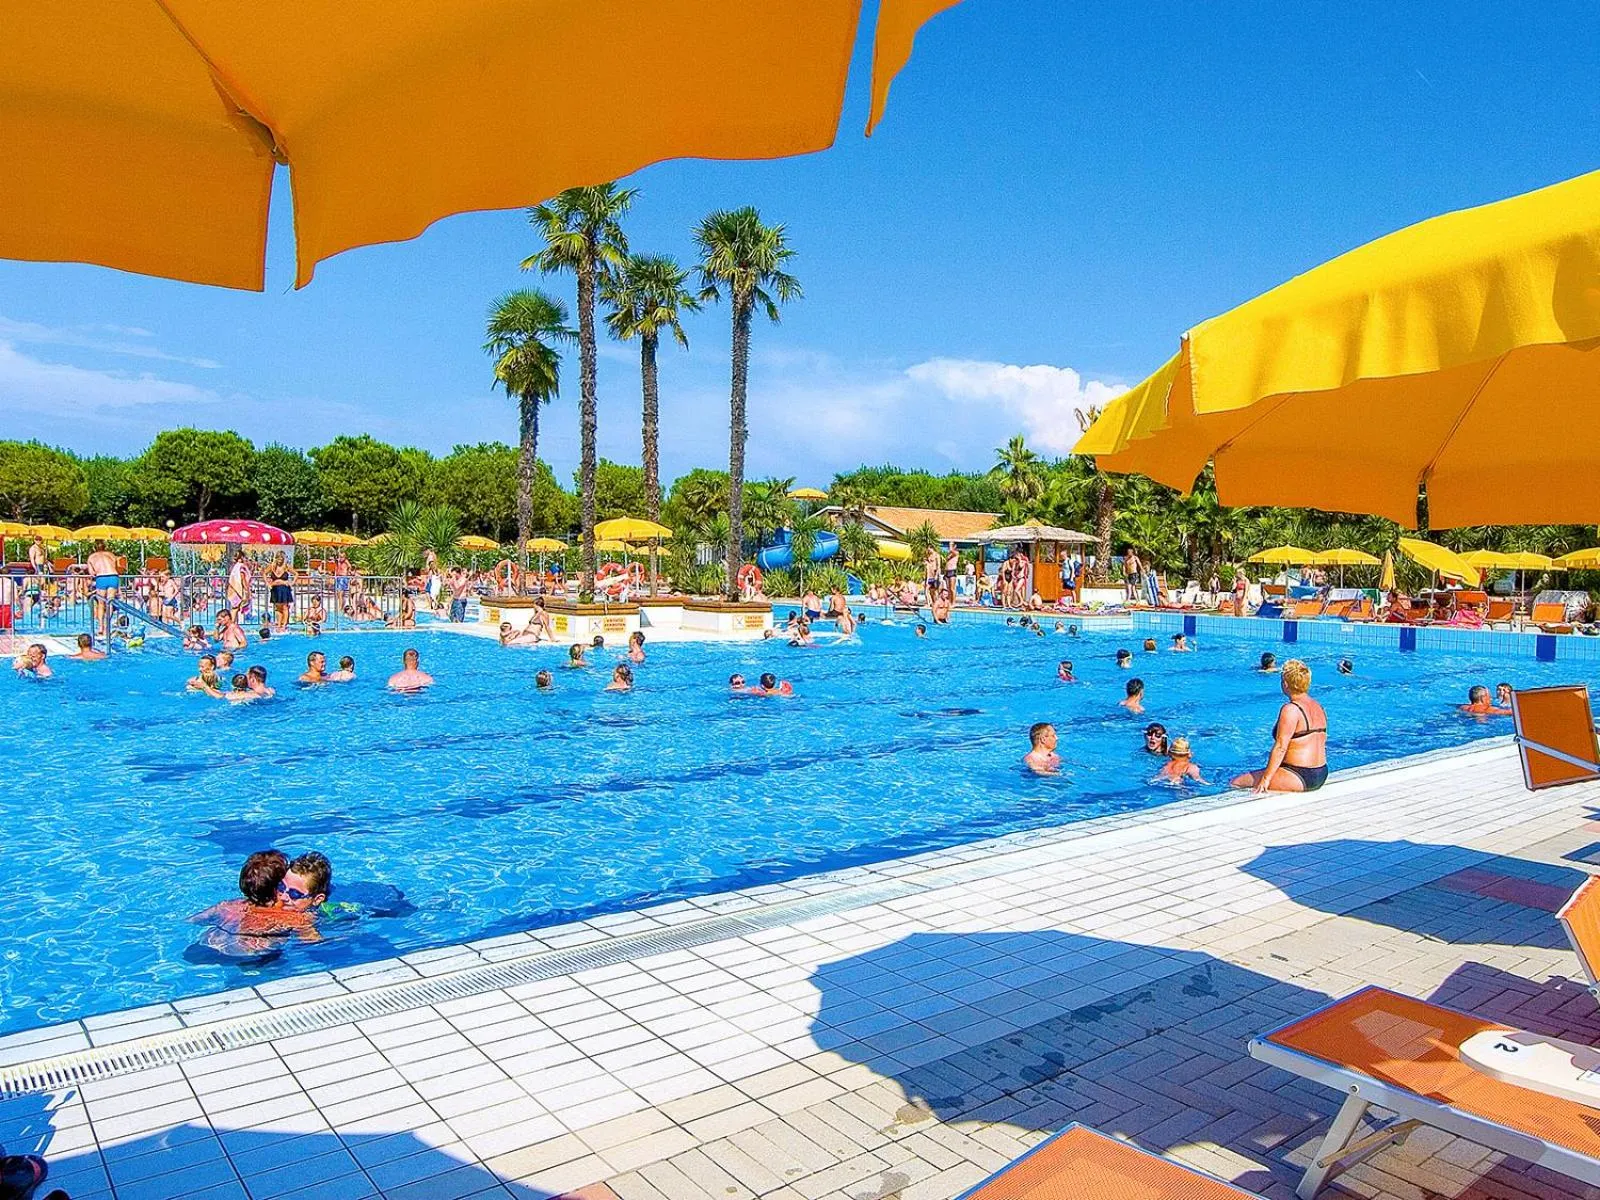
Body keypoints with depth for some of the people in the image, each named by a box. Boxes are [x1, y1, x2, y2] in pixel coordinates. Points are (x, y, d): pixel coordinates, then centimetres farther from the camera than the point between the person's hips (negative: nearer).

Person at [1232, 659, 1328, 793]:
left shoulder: (1290, 709, -17)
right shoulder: (1317, 707, 11)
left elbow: (1280, 747, -20)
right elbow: (1321, 741, 18)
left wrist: (1266, 779, -17)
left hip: (1300, 778, -10)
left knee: (1237, 783, -9)